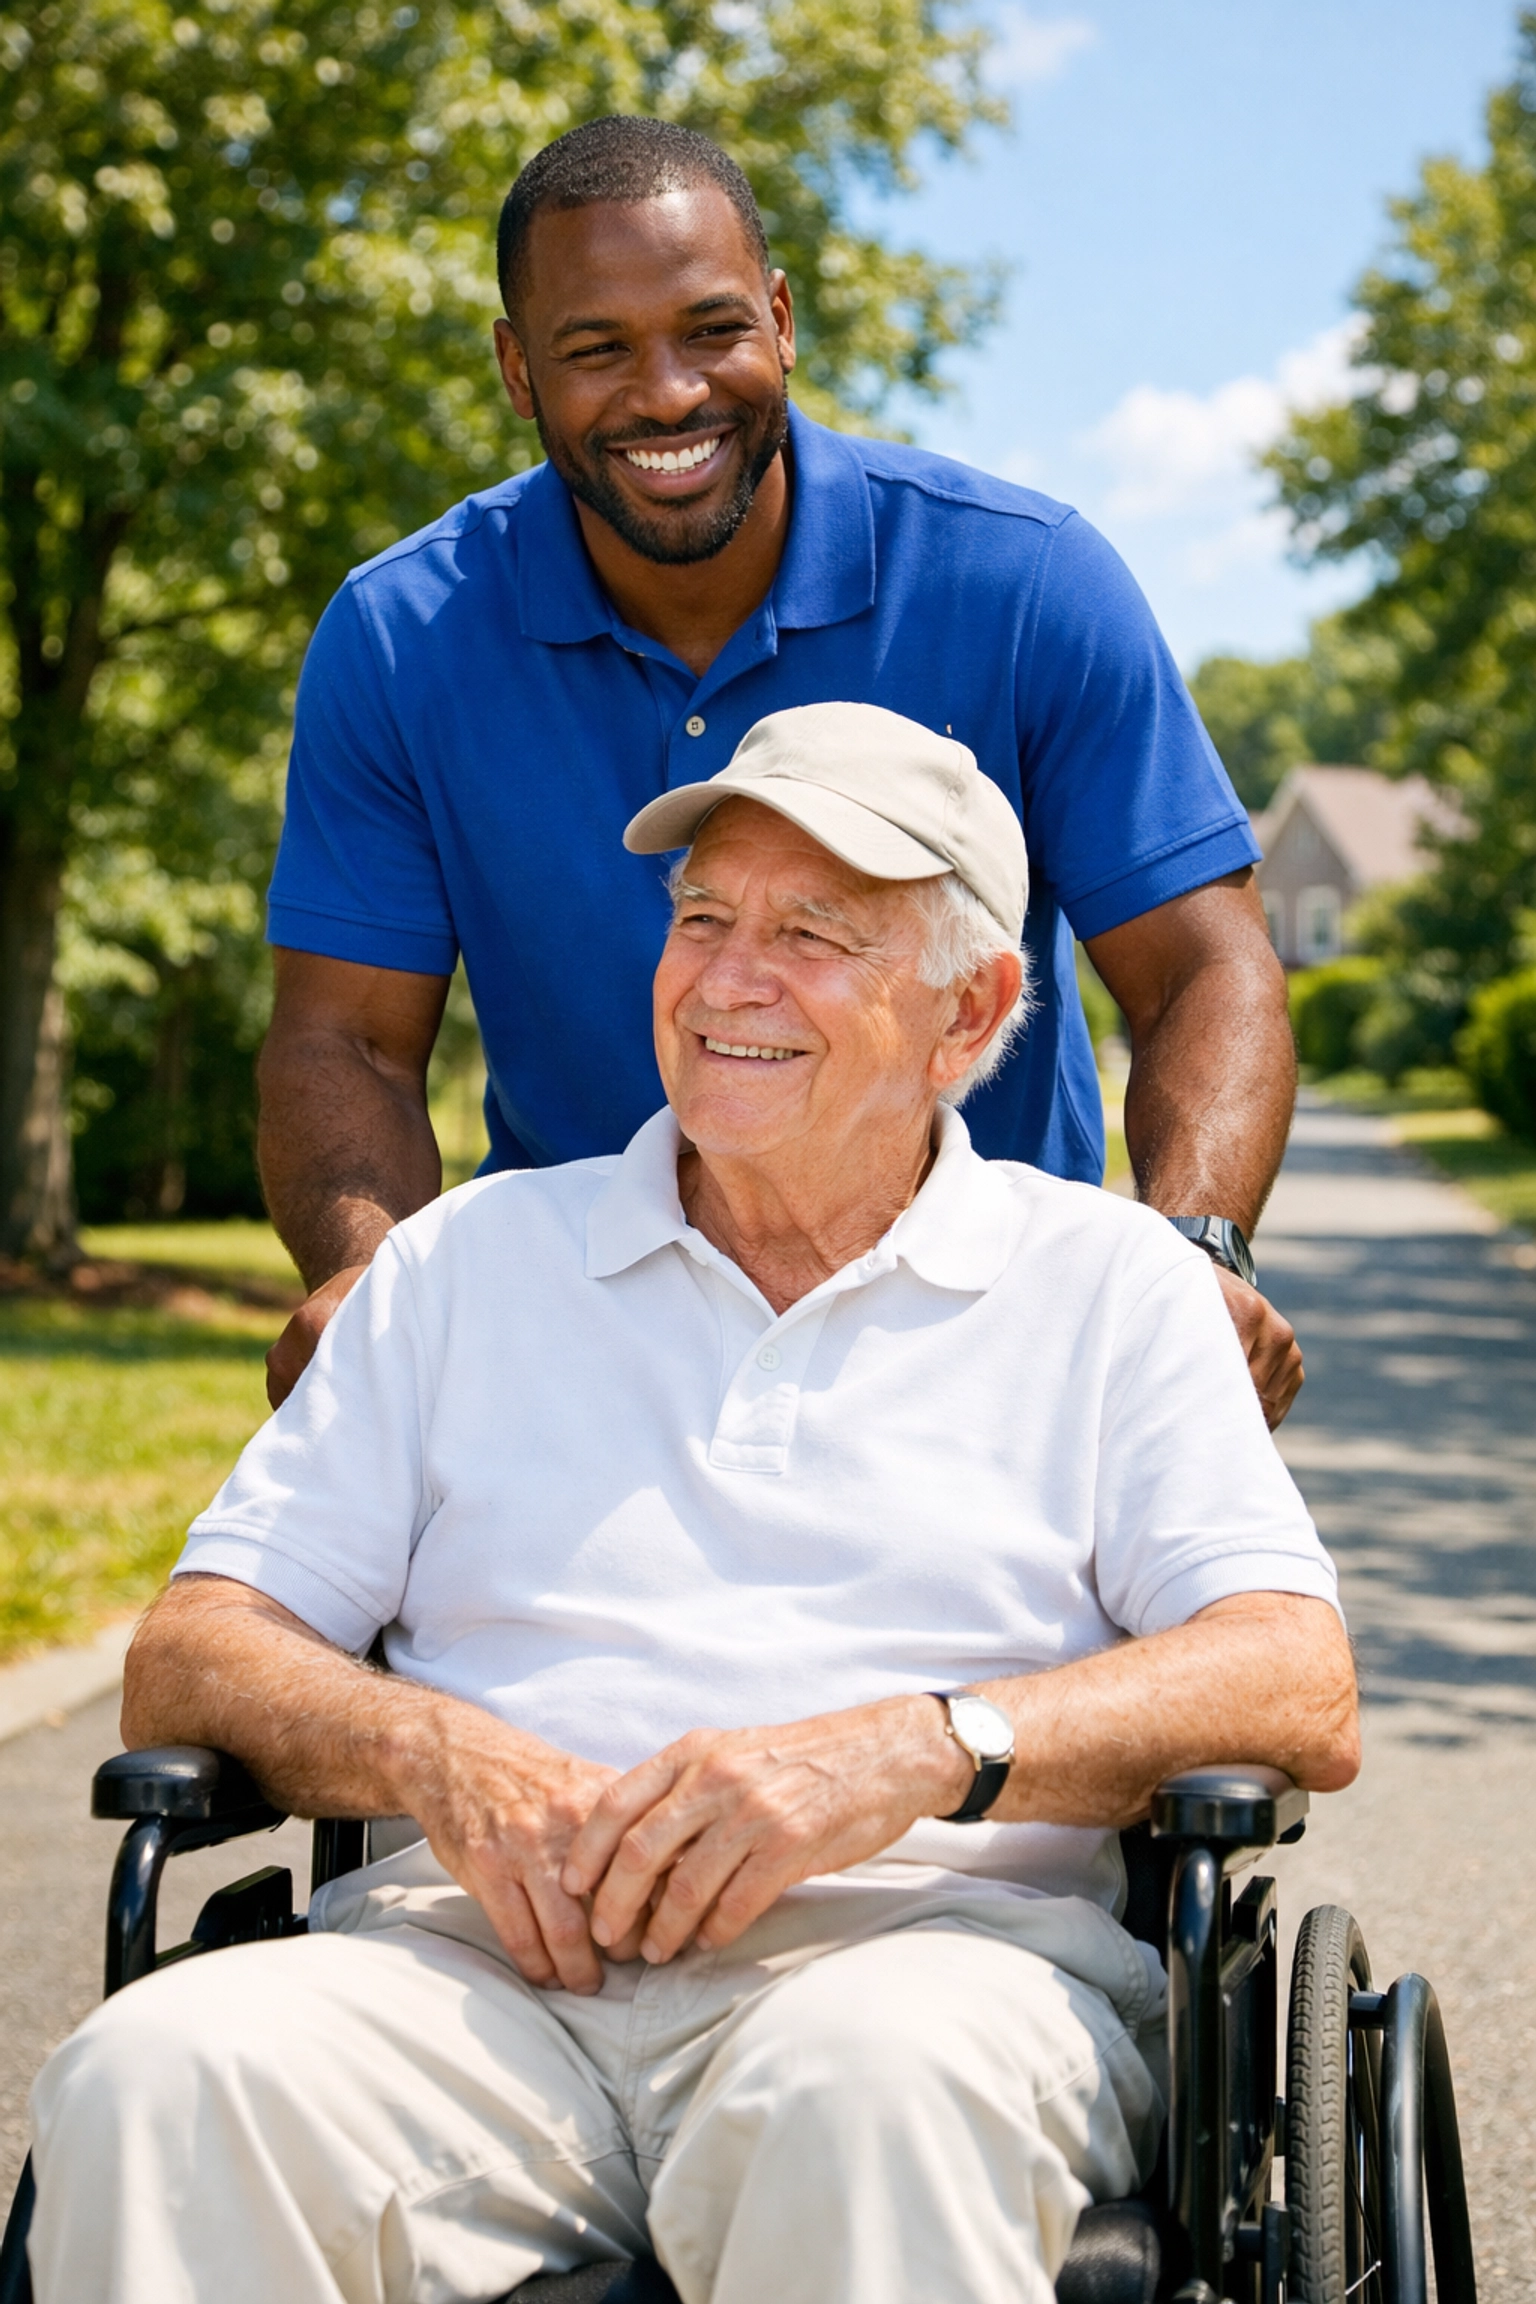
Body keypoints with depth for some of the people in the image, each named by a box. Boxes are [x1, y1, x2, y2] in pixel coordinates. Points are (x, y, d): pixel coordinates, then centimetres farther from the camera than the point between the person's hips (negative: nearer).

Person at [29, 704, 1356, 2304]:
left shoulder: (1109, 1282, 15)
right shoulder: (468, 1260, 20)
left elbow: (1301, 1695, 2)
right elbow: (187, 1664, 14)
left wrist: (921, 1750, -14)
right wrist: (431, 1753, -9)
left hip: (919, 1946, -2)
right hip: (488, 1957, 2)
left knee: (869, 2096, -39)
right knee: (157, 2079, -30)